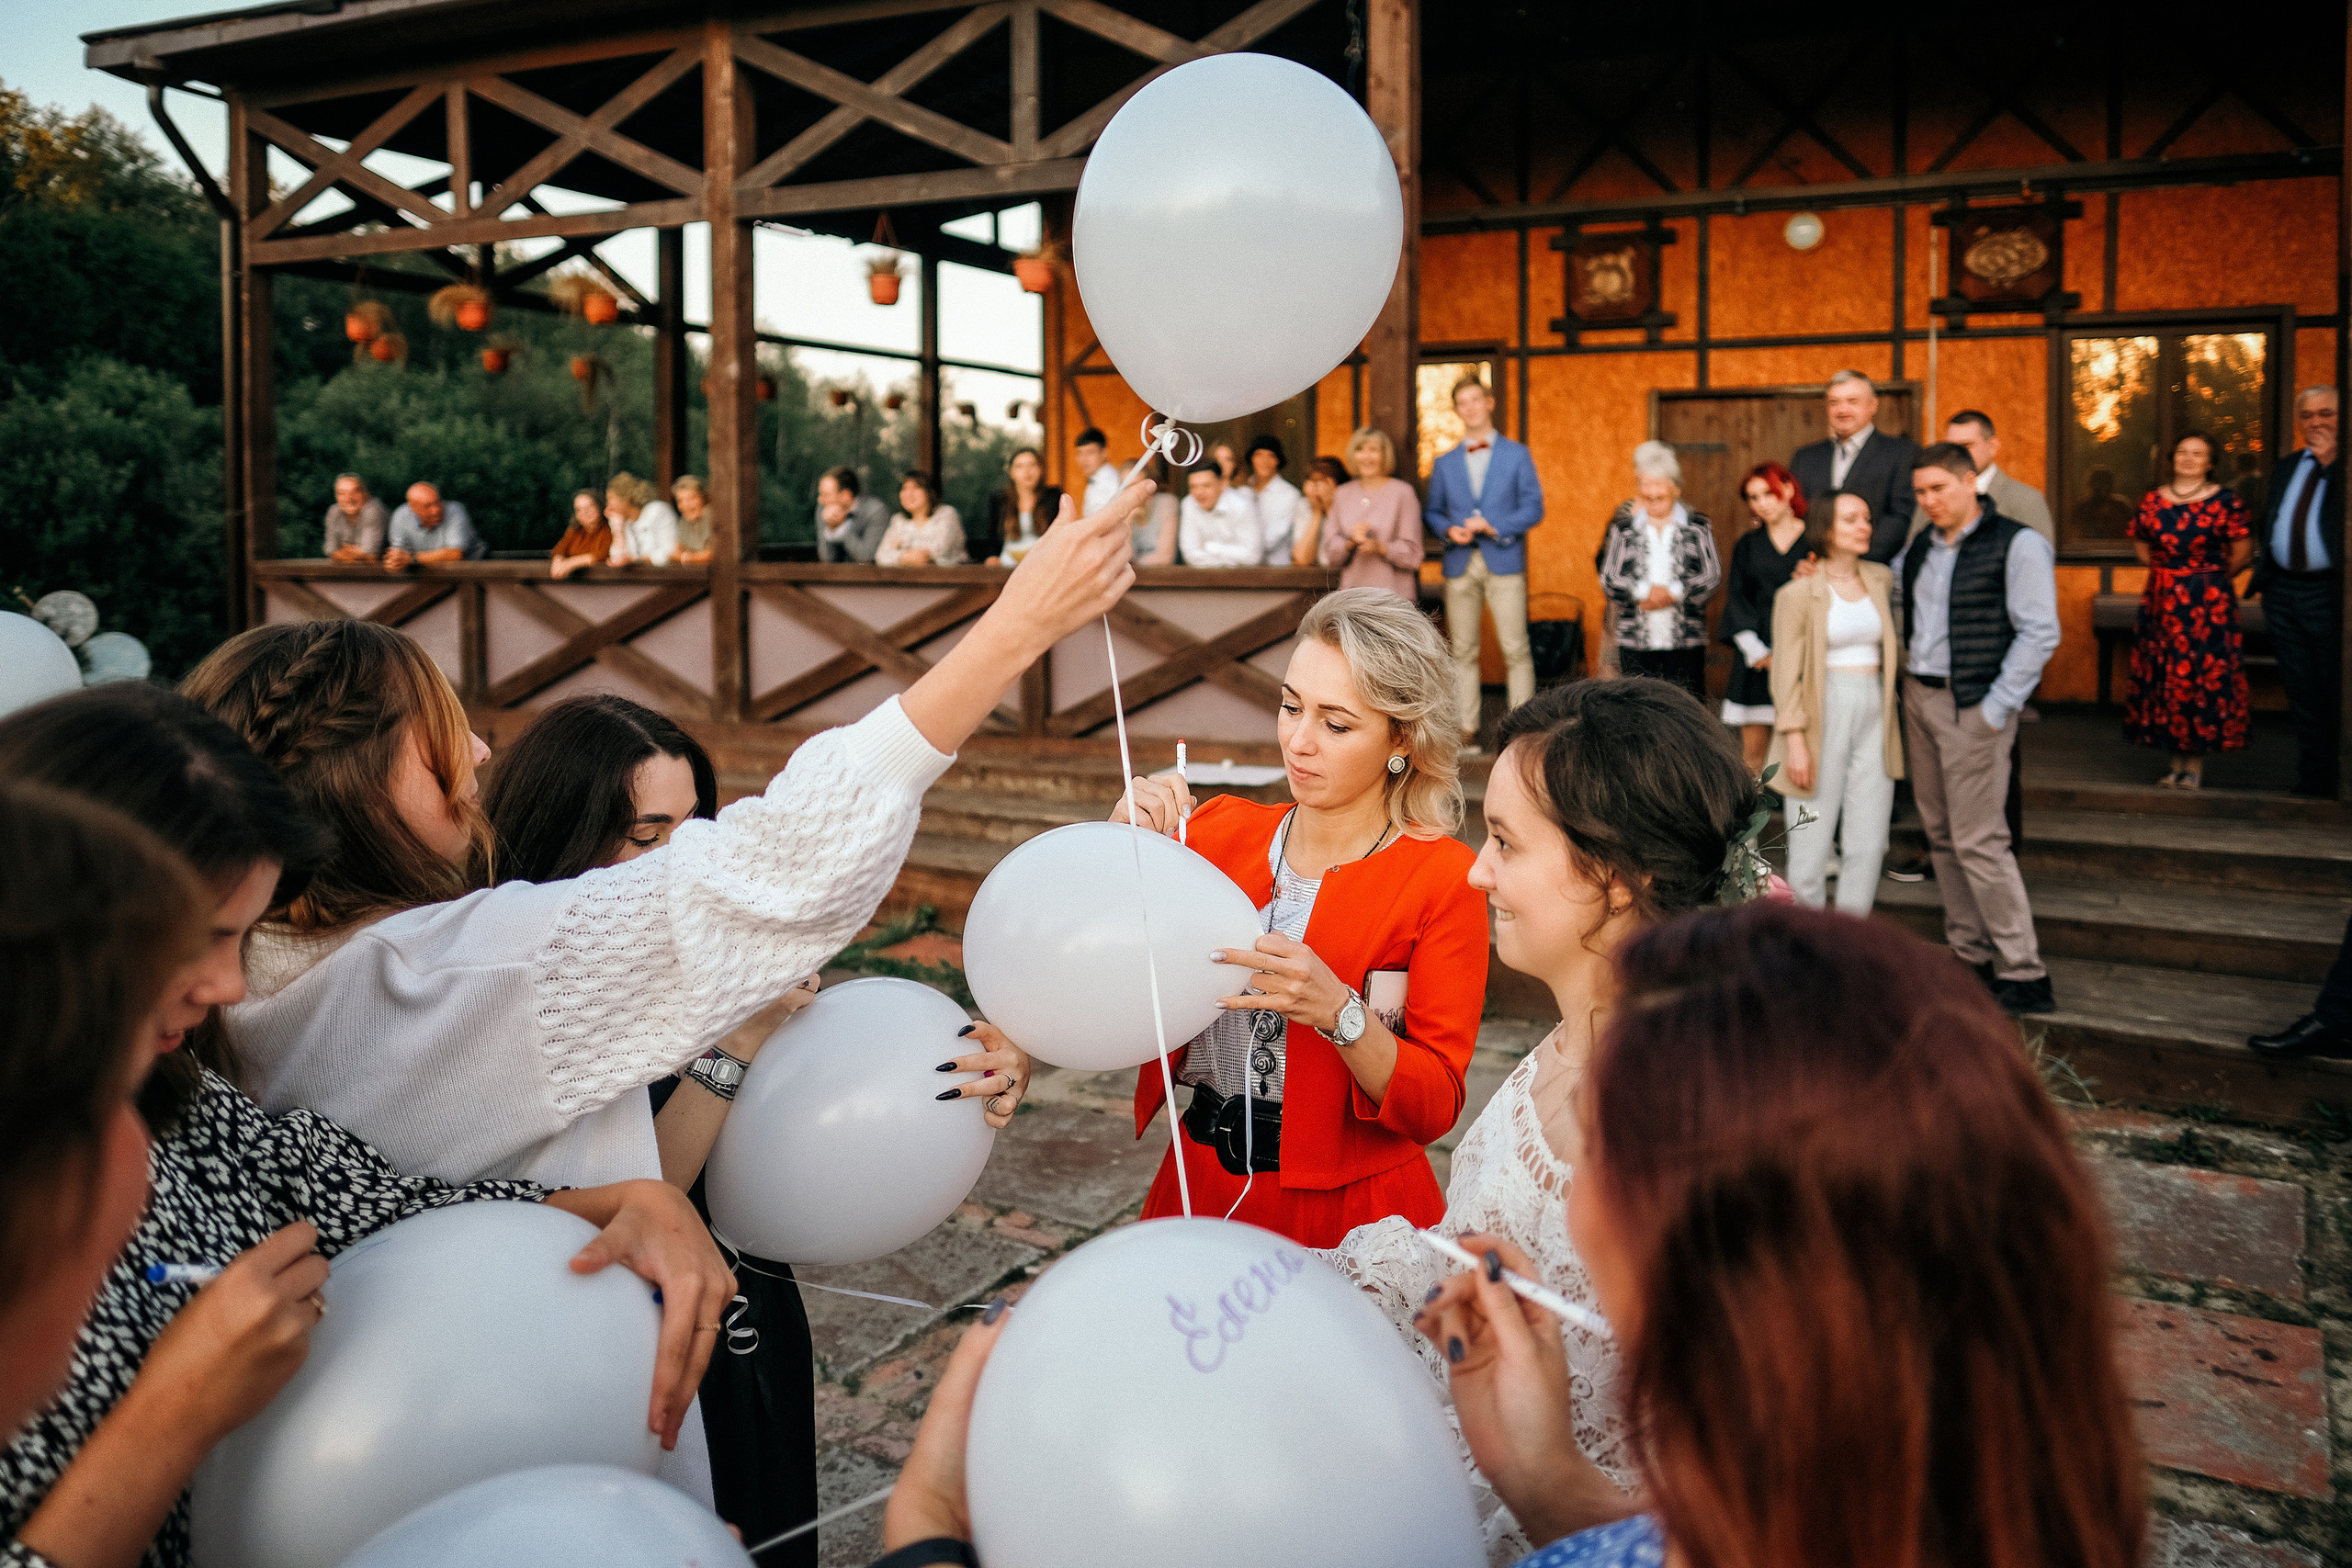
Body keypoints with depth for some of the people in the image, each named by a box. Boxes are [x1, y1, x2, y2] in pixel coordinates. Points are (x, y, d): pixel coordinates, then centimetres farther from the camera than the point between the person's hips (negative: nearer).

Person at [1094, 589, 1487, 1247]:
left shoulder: (1442, 877, -11)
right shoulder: (1221, 829, 1)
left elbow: (1434, 1106, -13)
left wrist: (1337, 1010, -28)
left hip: (1349, 1214, -3)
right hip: (1199, 1186, 4)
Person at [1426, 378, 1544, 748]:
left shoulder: (1517, 455, 7)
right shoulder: (1444, 462, 15)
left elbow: (1534, 508, 1)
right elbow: (1432, 512, 15)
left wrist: (1494, 527, -13)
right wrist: (1448, 530, -7)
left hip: (1504, 563, -2)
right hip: (1459, 565, 3)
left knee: (1516, 649, -7)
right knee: (1463, 650, 4)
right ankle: (1467, 726, 9)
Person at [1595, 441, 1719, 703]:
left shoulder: (1698, 526, 8)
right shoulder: (1624, 529, 10)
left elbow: (1712, 575, -2)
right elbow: (1608, 579, 1)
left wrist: (1674, 592, -16)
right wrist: (1645, 591, -15)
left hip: (1686, 642, -1)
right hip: (1635, 642, 1)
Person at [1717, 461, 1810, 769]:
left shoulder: (1815, 541, 6)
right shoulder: (1747, 546, 15)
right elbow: (1736, 602, 8)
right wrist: (1757, 651, -5)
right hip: (1757, 659, 2)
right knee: (1753, 748, -2)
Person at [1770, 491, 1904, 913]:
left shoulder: (1881, 579, 9)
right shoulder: (1799, 592, -5)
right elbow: (1786, 672, -7)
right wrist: (1794, 739, -13)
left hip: (1874, 714, 5)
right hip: (1823, 714, -4)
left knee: (1868, 842, 4)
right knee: (1812, 838, -1)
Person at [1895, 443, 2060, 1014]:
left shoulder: (2017, 543, -8)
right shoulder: (1921, 546, 13)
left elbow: (2039, 633, -11)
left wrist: (1996, 709, -15)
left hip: (1973, 706, -7)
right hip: (1917, 695, 7)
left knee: (1977, 840, -9)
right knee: (1941, 835, 10)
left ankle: (2024, 975, -2)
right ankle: (1970, 956, 19)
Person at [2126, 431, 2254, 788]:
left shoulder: (2225, 500, -5)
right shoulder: (2154, 499, 6)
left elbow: (2242, 550, -4)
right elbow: (2140, 542, 19)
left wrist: (2215, 578, 6)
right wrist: (2164, 572, 11)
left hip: (2208, 602, -4)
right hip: (2161, 601, 4)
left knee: (2203, 677, -3)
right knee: (2163, 675, 5)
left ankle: (2196, 763, 4)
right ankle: (2176, 761, 15)